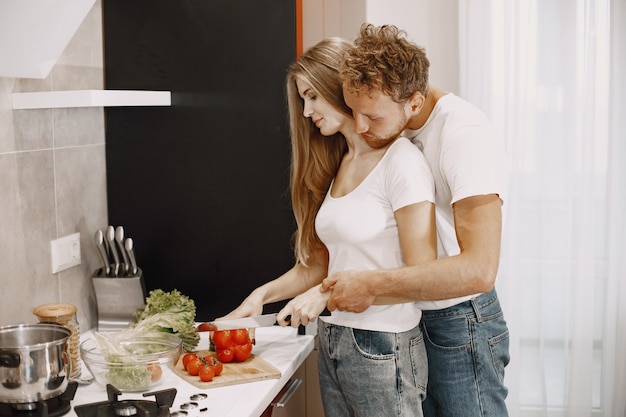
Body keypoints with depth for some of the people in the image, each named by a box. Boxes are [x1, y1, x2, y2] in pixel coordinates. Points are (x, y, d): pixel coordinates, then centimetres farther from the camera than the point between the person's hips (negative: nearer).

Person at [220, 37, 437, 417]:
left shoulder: (402, 162, -13)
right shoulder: (337, 165, 12)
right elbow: (319, 261, 12)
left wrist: (329, 293, -19)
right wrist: (264, 295, -1)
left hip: (382, 349, -7)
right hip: (332, 343, 7)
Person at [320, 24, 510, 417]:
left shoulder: (465, 135, -24)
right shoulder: (393, 130, 1)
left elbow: (479, 269, -32)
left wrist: (372, 284, -28)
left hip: (459, 322, -7)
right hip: (411, 316, 7)